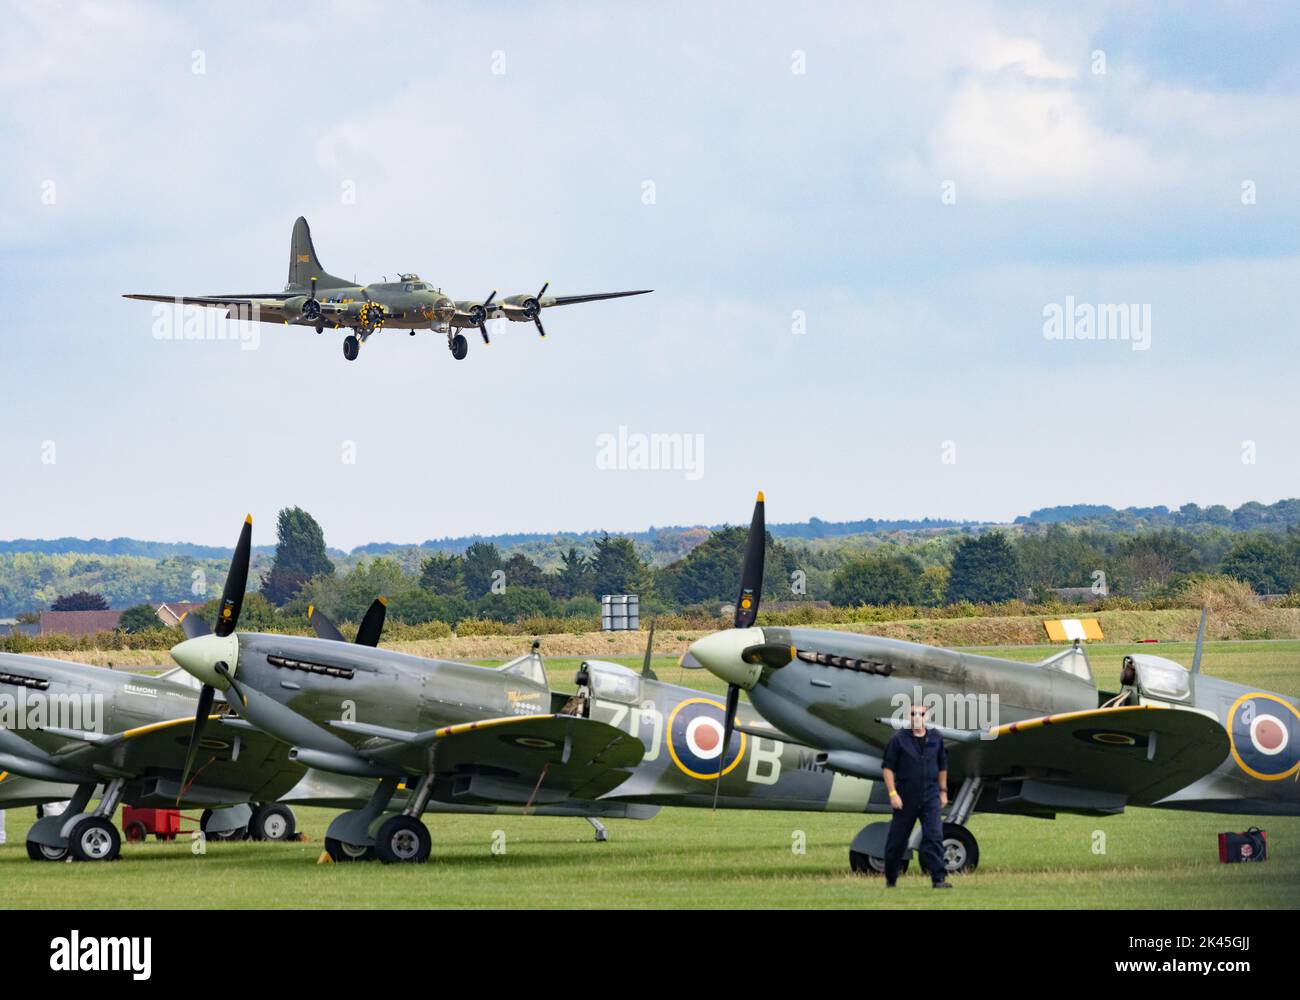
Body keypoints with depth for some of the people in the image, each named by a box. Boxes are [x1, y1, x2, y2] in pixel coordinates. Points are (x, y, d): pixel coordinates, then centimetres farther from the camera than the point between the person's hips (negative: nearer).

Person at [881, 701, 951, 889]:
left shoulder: (936, 739, 8)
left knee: (934, 836, -11)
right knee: (897, 839, 7)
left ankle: (939, 879, -14)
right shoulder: (898, 740, -3)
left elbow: (942, 767, 18)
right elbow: (888, 768, -4)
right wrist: (892, 793, -12)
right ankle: (890, 878, 22)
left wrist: (943, 791, 17)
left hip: (930, 797, 2)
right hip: (905, 799, -2)